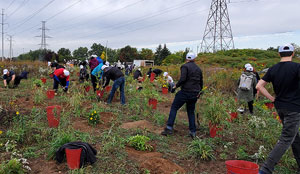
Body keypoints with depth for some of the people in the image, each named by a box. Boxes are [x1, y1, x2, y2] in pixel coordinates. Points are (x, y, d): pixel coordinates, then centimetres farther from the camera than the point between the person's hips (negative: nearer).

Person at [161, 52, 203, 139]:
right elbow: (201, 82, 18)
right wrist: (199, 91, 31)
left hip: (185, 92, -6)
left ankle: (169, 128, -2)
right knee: (191, 111, 16)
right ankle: (193, 132, 14)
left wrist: (176, 85, -5)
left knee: (174, 108, 4)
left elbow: (183, 79, -20)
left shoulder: (185, 66, -7)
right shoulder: (198, 69, 13)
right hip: (195, 94, 6)